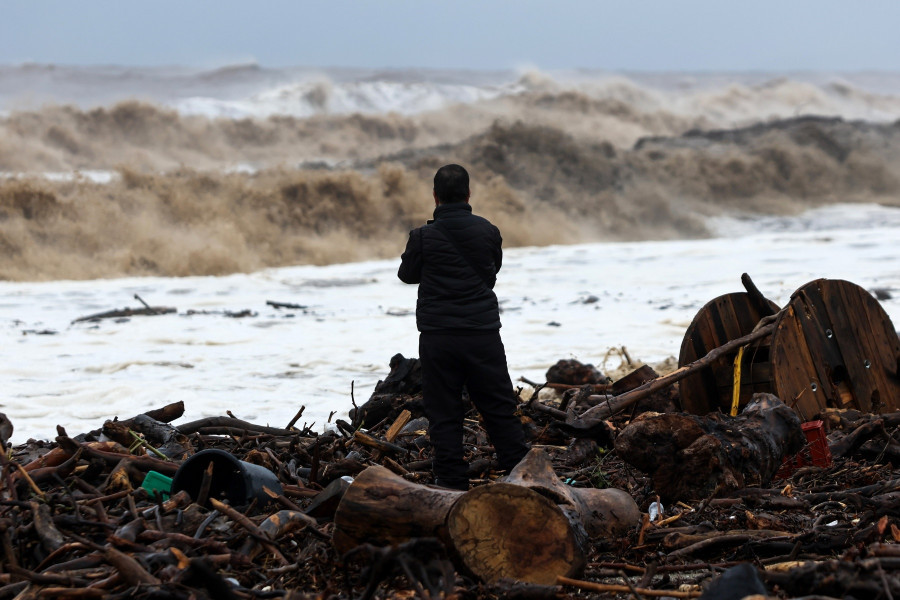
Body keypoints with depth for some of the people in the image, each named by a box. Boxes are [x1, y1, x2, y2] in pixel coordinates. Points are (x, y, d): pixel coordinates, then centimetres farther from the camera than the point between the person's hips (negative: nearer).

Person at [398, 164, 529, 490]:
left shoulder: (423, 236, -8)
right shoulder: (487, 231, -1)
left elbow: (407, 275, 8)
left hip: (437, 337, -2)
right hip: (483, 331, 2)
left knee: (444, 414, 4)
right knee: (500, 409, 9)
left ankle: (453, 484, 3)